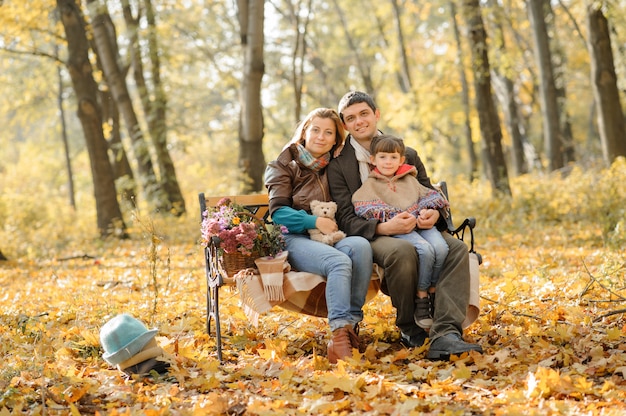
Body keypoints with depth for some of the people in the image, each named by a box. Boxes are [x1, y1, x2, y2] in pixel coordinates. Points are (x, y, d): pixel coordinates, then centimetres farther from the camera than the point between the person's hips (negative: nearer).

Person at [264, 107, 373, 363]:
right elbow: (278, 212, -4)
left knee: (360, 245, -32)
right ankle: (339, 338, -42)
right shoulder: (284, 166, 7)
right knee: (339, 262, -35)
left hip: (331, 237, 4)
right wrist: (315, 222, -18)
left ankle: (351, 324, -32)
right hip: (295, 239, -4)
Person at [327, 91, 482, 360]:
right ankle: (409, 328, -14)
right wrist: (384, 228, -24)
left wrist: (434, 214, -11)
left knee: (457, 248, -26)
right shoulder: (338, 165, 4)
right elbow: (346, 220, -5)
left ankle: (445, 335, -40)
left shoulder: (408, 155, 16)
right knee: (402, 251, -38)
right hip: (370, 237, -4)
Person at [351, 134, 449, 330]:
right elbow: (366, 209, -3)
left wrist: (427, 210, -2)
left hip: (422, 223, 4)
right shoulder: (370, 184, 13)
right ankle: (421, 298, -19)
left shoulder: (410, 180, 26)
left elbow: (428, 196, 22)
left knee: (441, 248, -26)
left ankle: (433, 293, -9)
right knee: (425, 250, -32)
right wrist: (394, 217, -13)